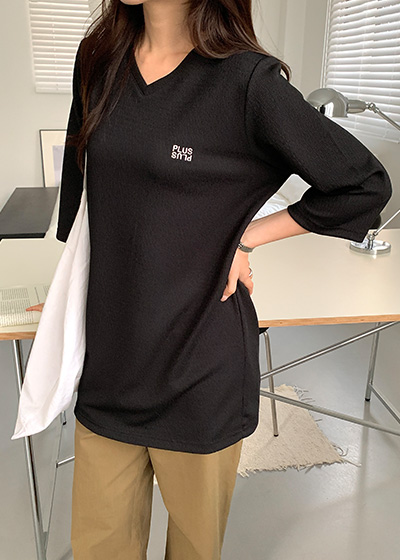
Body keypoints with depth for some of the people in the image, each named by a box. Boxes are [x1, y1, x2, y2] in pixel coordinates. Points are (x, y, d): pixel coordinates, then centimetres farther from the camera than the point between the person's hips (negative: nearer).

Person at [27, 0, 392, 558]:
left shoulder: (245, 79, -13)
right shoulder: (99, 59, 4)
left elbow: (366, 185, -6)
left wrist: (244, 237, -8)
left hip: (201, 363, -4)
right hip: (110, 357, 5)